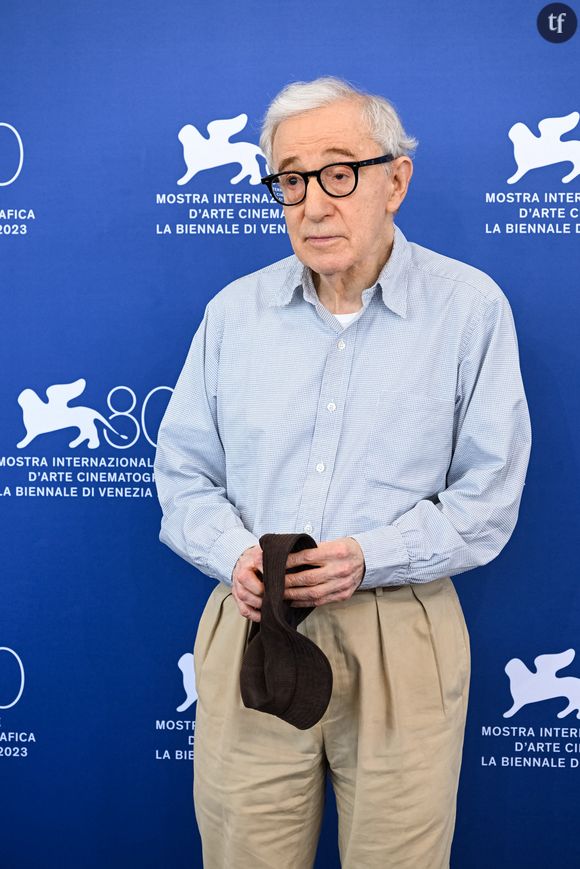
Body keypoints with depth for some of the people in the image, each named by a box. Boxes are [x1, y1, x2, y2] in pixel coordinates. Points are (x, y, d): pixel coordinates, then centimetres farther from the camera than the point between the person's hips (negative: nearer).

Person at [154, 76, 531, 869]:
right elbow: (183, 475, 8)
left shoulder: (471, 306, -4)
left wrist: (371, 557, -18)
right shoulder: (234, 312, 5)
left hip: (401, 642, -1)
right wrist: (235, 555, -12)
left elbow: (487, 497, -3)